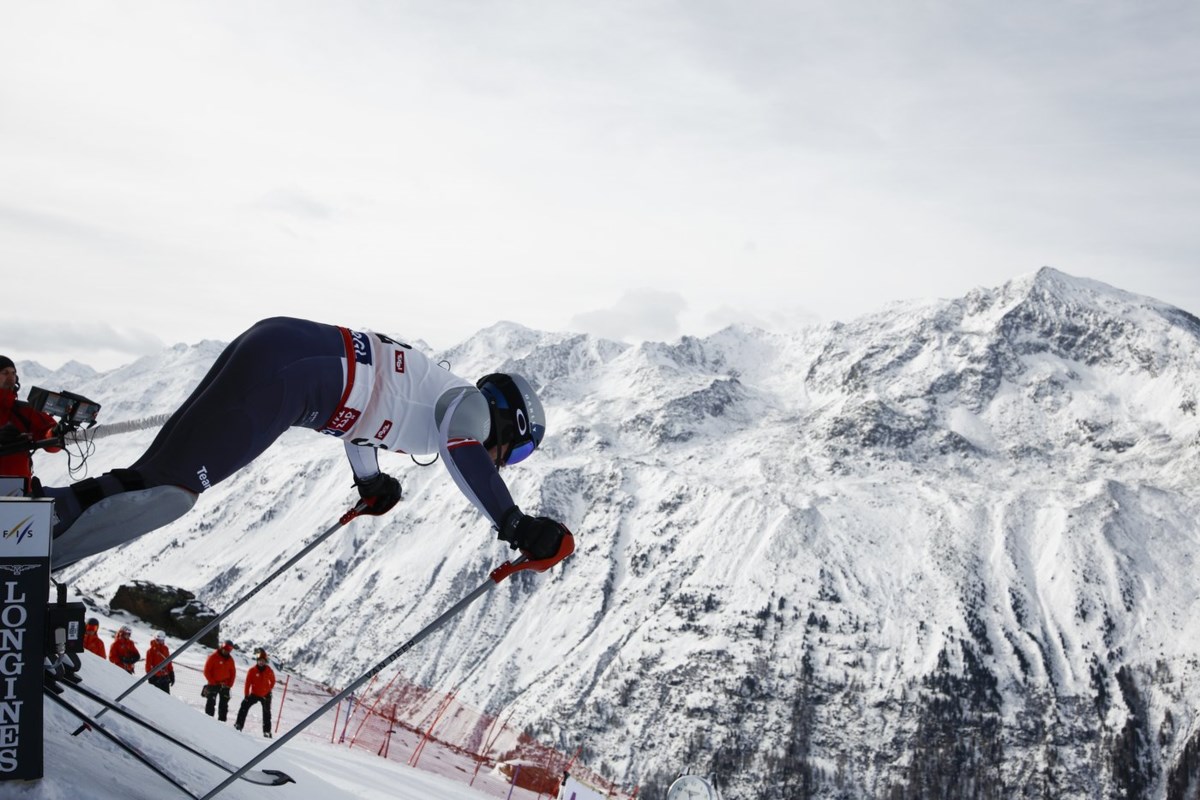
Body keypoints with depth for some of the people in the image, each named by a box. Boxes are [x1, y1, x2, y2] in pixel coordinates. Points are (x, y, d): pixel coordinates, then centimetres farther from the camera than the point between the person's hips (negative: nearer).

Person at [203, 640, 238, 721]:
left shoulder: (230, 659, 8)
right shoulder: (213, 657, -6)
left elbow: (233, 673, 12)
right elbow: (207, 671, -7)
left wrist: (229, 684, 0)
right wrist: (213, 683, -12)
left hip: (225, 685, 4)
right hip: (213, 684, -4)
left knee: (224, 705, 3)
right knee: (211, 703, -6)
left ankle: (222, 721, 6)